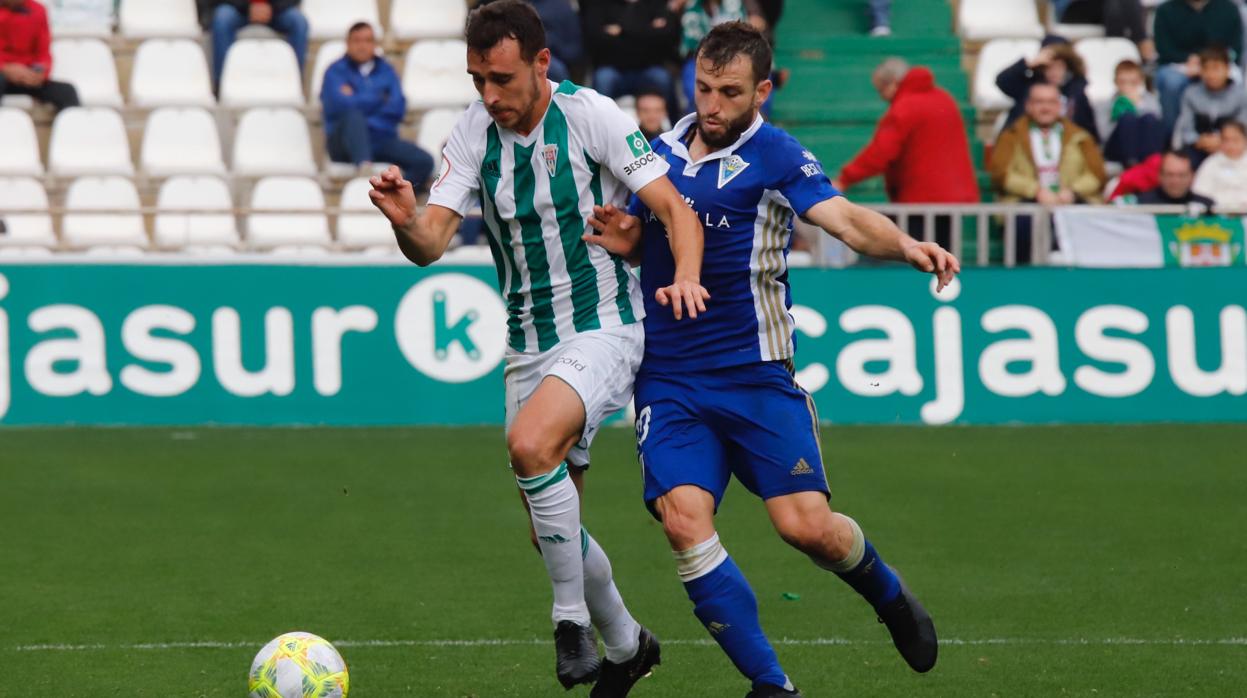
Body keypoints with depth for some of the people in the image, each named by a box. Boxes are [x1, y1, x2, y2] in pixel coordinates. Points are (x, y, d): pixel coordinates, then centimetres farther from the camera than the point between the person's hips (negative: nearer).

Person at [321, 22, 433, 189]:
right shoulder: (336, 71, 7)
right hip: (347, 143, -4)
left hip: (382, 139, 4)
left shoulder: (386, 71, 16)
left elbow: (397, 108, 2)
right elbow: (341, 105, -12)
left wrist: (360, 100, -6)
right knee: (354, 117, -38)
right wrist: (379, 99, 0)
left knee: (424, 161, -22)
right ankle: (365, 168, -58)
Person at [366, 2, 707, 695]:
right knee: (550, 530, 9)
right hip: (528, 345, 6)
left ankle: (573, 619, -18)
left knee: (531, 444, -32)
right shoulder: (474, 134, 0)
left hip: (603, 330, -6)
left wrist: (686, 277, -33)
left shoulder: (591, 117, -13)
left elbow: (674, 208, -13)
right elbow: (430, 244, -7)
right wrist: (404, 220, -30)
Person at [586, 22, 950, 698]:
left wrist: (908, 246, -39)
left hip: (756, 375, -3)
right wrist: (622, 238, 0)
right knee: (684, 519, -18)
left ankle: (888, 594, 24)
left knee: (807, 525, -12)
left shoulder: (776, 157, -4)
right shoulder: (664, 151, 11)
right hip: (669, 382, 3)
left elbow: (847, 219, -19)